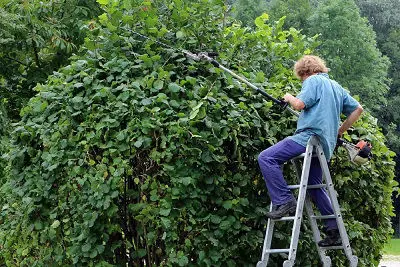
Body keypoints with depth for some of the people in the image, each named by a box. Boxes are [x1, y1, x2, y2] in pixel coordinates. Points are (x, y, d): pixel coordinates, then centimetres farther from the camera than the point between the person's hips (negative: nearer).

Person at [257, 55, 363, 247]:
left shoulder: (313, 81, 0)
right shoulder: (336, 87, 26)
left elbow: (300, 104, -14)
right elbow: (357, 109, 29)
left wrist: (289, 98, 8)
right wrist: (339, 132, 28)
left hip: (310, 135, -9)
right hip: (325, 144, 9)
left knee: (266, 158, -14)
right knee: (315, 186, 19)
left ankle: (284, 201, -22)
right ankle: (334, 231, 17)